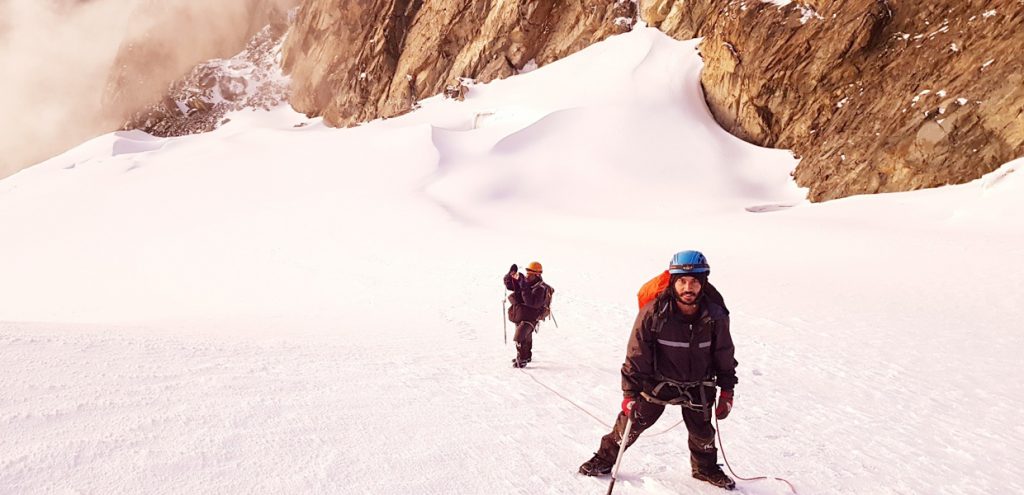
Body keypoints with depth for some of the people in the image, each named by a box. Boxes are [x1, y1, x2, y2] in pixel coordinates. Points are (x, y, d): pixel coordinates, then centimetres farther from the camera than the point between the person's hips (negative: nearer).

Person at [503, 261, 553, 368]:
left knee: (520, 337, -25)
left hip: (530, 318, -8)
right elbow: (509, 284, 5)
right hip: (519, 316, 8)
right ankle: (527, 356, 48)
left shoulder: (541, 289, -23)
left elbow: (533, 303, -35)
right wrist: (511, 275, -15)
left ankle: (522, 359, -10)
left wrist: (524, 289, -39)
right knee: (526, 337, 27)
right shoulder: (524, 282, -2)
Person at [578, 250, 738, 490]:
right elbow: (636, 355, -17)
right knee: (632, 421, 0)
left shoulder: (715, 316, -16)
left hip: (698, 386, 2)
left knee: (703, 432, 16)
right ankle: (605, 459, 23)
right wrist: (630, 392, -18)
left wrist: (727, 391, 3)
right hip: (658, 382, -2)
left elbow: (725, 356, 0)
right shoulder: (653, 313, -24)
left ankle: (705, 468, 44)